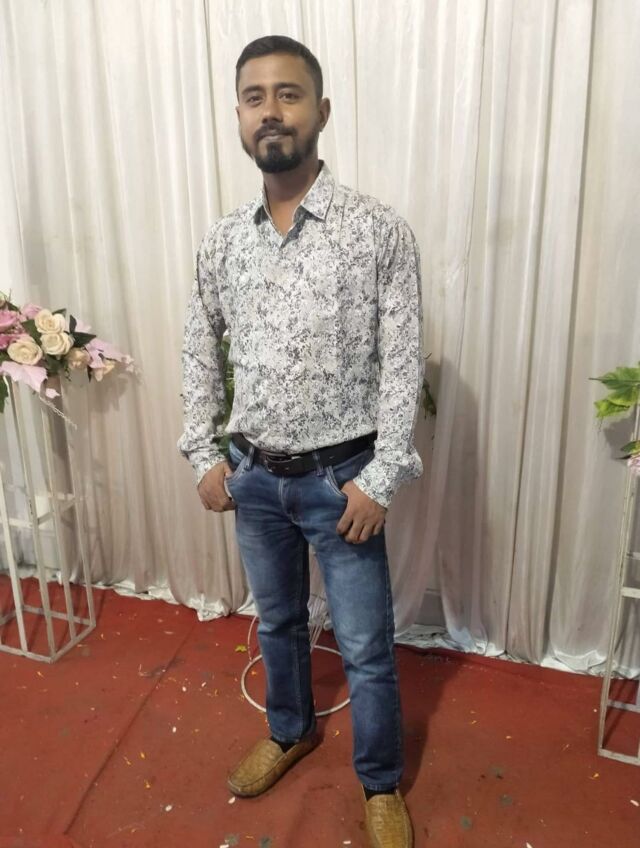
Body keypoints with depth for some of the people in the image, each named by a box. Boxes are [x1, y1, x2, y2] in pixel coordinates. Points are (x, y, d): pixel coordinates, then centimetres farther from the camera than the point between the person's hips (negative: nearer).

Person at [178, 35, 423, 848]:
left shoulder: (379, 230, -11)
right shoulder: (221, 240, 2)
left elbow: (403, 364, -11)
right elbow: (200, 352, 10)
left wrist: (379, 478, -14)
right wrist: (204, 453, 4)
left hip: (340, 477, -3)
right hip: (254, 475, 4)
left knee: (365, 647, 10)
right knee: (277, 620, 23)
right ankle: (290, 731, 51)